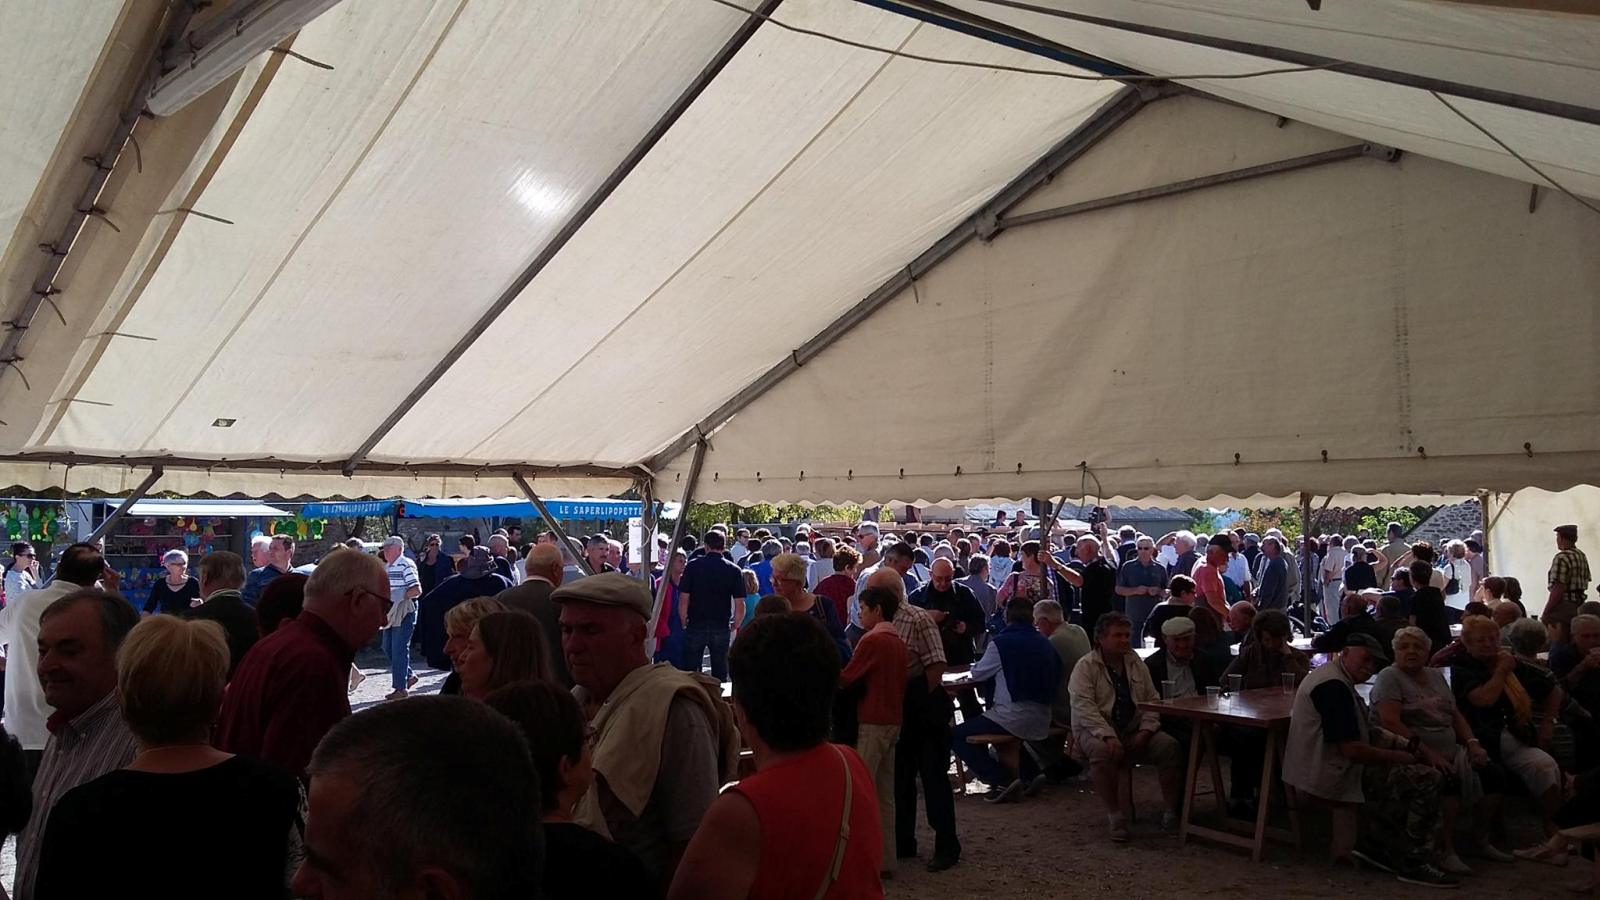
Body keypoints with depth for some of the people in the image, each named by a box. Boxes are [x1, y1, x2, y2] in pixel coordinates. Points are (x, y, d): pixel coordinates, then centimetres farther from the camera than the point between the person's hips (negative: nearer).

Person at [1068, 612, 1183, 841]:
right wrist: (1108, 736, -28)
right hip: (1096, 730, -5)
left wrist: (1145, 731, -8)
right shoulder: (1086, 667, -4)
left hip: (1134, 730, 5)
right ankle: (1114, 815, -23)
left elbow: (1152, 700, 11)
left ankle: (1171, 811, -7)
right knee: (1101, 751, -37)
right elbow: (1084, 707, -16)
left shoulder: (1137, 664, 13)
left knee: (1170, 746, -20)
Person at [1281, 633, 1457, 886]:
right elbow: (1351, 749, -25)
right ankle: (1414, 864, -2)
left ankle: (1380, 846, 18)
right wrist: (1399, 757, -11)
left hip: (1325, 768, 11)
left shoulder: (1330, 677, 15)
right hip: (1332, 776, -11)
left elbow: (1368, 733, 15)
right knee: (1428, 780, -12)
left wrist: (1410, 746, 2)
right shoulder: (1333, 686, -20)